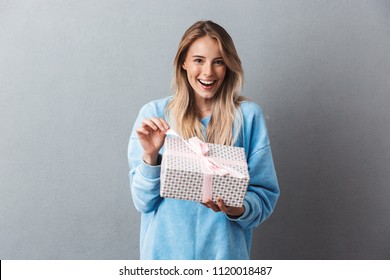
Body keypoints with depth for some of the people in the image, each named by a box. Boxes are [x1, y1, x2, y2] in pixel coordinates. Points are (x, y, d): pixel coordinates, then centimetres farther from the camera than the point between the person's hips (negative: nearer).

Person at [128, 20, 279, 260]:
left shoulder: (248, 116, -7)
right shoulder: (153, 113, -5)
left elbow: (265, 195, -4)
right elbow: (143, 202, -6)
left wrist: (238, 210, -22)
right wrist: (150, 155, -21)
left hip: (224, 249, 0)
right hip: (165, 248, 1)